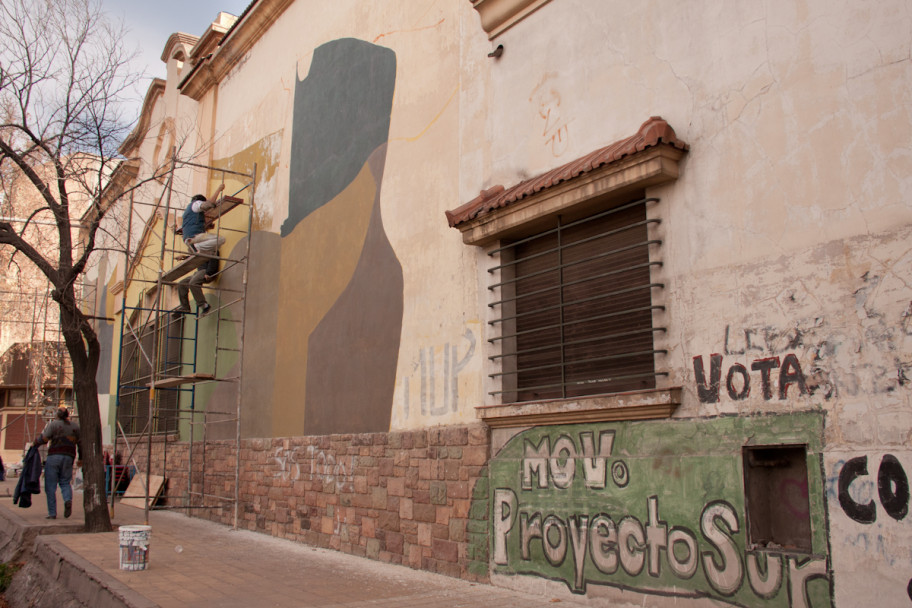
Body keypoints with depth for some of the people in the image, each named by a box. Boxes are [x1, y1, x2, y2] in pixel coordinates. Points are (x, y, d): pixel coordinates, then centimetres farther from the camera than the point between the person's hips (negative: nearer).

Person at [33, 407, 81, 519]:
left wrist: (35, 443, 11)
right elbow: (81, 444, 14)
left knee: (50, 486, 3)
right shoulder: (76, 426, 13)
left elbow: (44, 438, -9)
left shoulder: (53, 424, 1)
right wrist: (80, 459, 24)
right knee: (65, 482, 15)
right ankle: (68, 500, -15)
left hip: (54, 456, -3)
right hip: (69, 457, 3)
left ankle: (52, 513, 0)